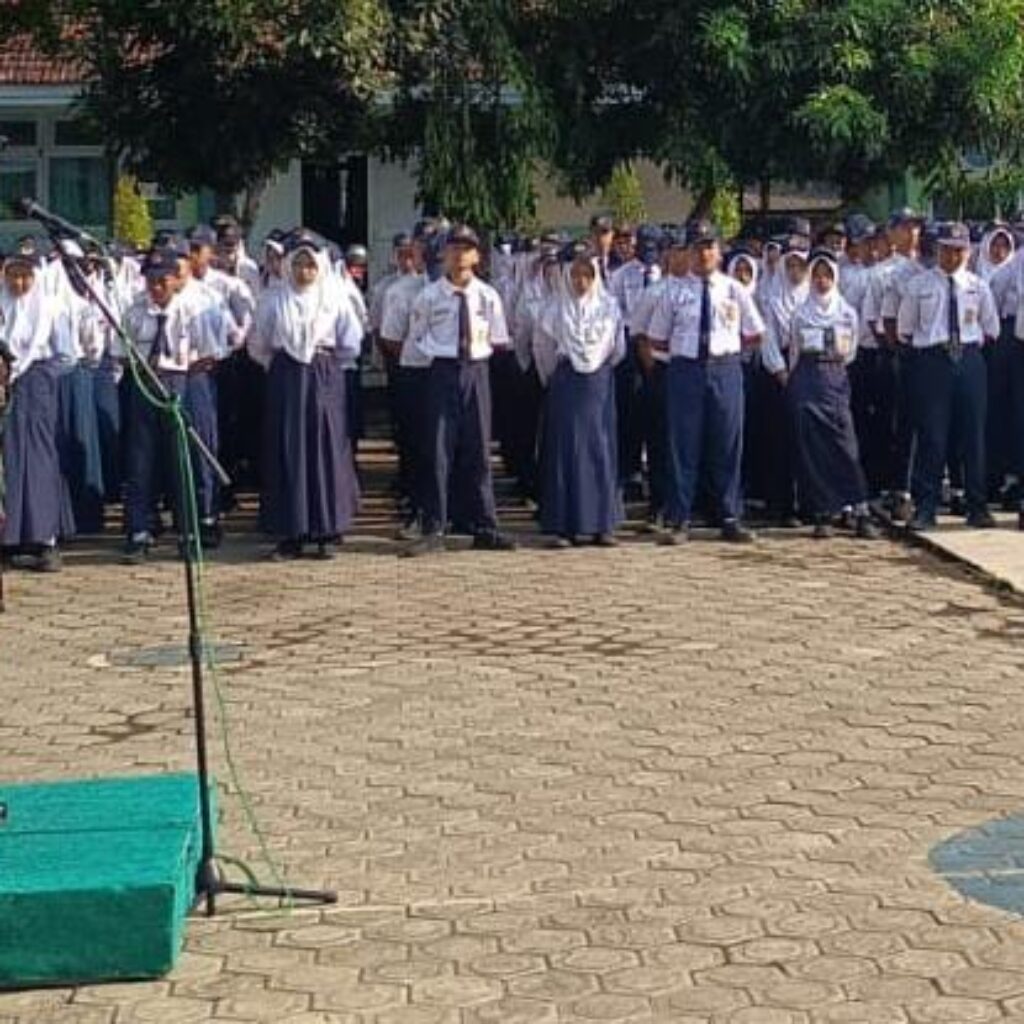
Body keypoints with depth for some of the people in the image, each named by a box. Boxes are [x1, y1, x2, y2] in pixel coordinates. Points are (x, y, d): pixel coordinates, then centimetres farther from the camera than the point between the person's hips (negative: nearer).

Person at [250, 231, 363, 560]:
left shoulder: (335, 298, 1)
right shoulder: (273, 300, 2)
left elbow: (351, 343, 6)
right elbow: (258, 345, 10)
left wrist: (327, 362, 9)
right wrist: (277, 366, 9)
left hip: (325, 381, 0)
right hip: (285, 381, 0)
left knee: (327, 450, 0)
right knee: (286, 452, -1)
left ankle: (328, 532, 6)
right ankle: (290, 534, 4)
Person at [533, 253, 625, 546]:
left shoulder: (609, 306, 4)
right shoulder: (555, 307, -1)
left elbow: (617, 348, 12)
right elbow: (542, 346, 6)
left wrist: (601, 367, 13)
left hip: (599, 383, 2)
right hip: (566, 382, -2)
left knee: (600, 448, 2)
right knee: (565, 448, -3)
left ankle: (601, 525, 7)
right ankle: (564, 526, -1)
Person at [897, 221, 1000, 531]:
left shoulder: (978, 286, 9)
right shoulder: (919, 284, 3)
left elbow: (991, 329, 16)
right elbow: (905, 329, 7)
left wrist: (973, 348, 9)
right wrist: (922, 350, 2)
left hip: (970, 362, 2)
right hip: (931, 362, -2)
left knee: (974, 434, 5)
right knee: (931, 436, -4)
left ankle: (977, 508, 13)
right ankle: (925, 508, 3)